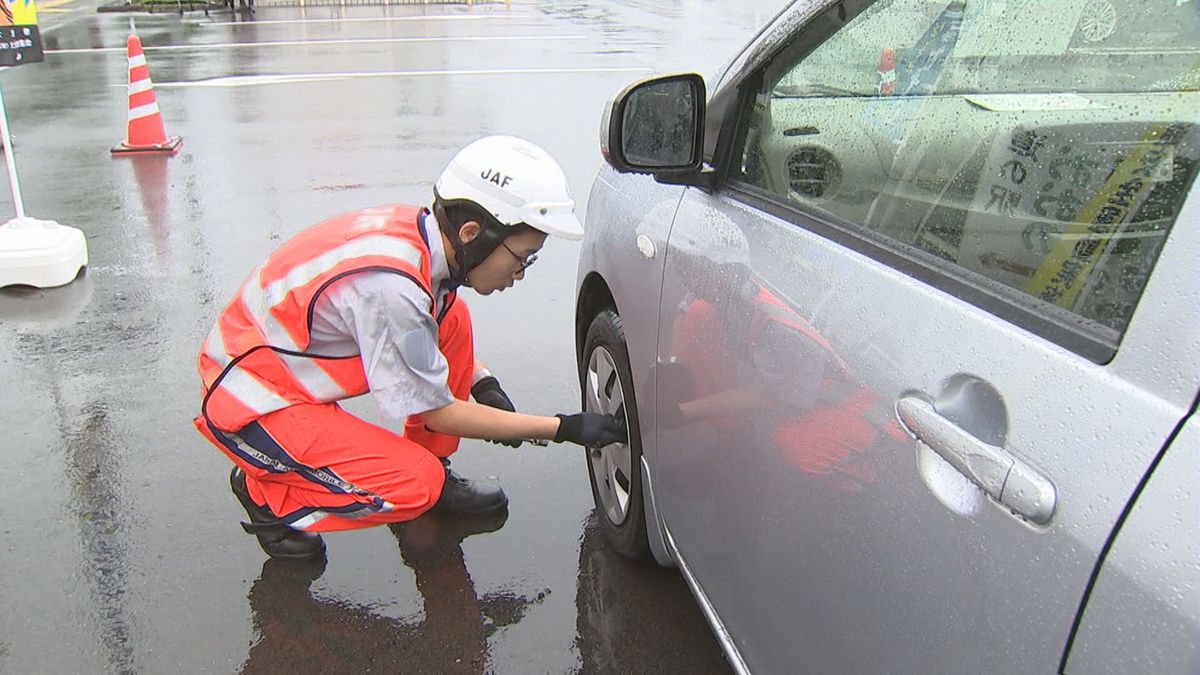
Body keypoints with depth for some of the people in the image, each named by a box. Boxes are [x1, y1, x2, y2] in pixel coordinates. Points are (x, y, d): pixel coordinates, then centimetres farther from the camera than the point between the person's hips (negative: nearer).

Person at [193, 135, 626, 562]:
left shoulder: (412, 230, -8)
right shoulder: (389, 287, -32)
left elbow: (423, 331, 14)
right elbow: (437, 412, -20)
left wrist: (483, 383, 0)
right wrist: (563, 428, -16)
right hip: (252, 401, -8)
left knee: (451, 319, -3)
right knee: (416, 486, -19)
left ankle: (432, 473, 9)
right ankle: (267, 493, 1)